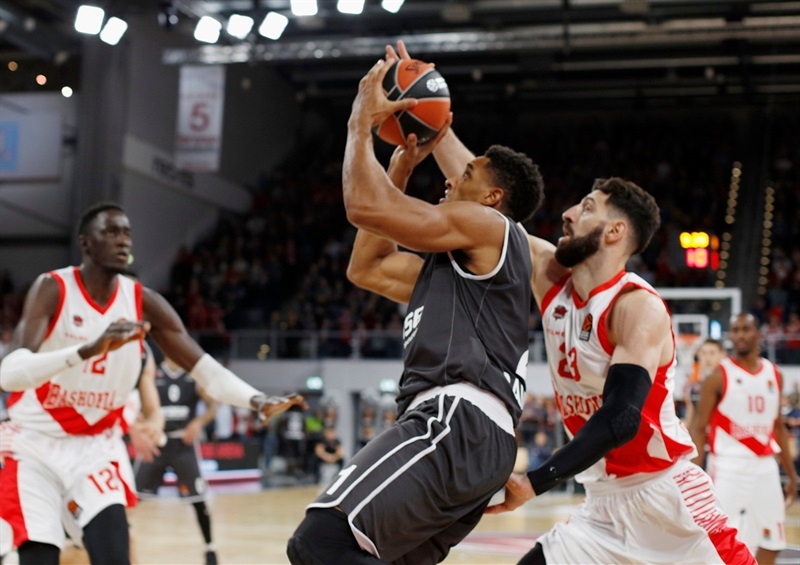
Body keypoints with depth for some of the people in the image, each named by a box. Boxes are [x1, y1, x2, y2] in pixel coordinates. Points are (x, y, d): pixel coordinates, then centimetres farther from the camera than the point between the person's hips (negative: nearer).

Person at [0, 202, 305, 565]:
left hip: (93, 449, 3)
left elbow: (206, 370, -7)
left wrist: (258, 401, -27)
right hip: (34, 448, -3)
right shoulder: (52, 289, -17)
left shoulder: (143, 302, -5)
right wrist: (90, 349, -47)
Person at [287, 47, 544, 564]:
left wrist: (362, 119, 9)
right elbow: (366, 269, 36)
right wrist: (401, 170, 35)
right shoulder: (454, 265, 32)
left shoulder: (489, 227, 2)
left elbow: (365, 206, -6)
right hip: (471, 436, 11)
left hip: (459, 424, -11)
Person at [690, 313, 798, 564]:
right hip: (729, 468, -5)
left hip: (765, 468, 6)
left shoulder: (774, 374, 10)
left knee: (770, 544, 10)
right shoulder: (719, 376, -6)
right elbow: (699, 429, -6)